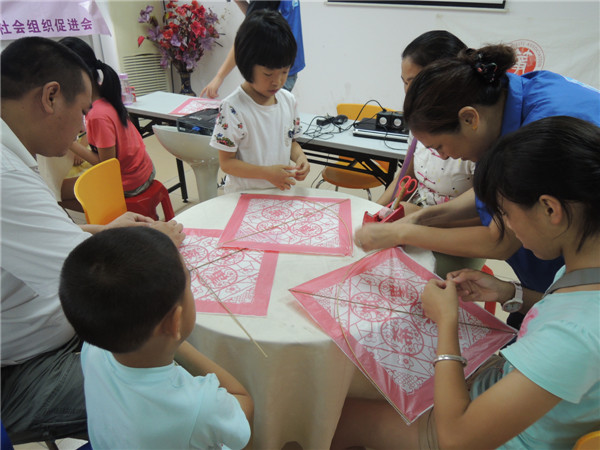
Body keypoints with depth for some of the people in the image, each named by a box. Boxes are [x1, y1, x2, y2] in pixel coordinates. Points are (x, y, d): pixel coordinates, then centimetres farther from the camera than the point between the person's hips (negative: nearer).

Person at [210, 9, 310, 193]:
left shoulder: (288, 100, 0)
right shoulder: (232, 108, -18)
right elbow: (226, 162, -15)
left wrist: (299, 157, -8)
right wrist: (266, 173, -26)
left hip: (281, 191, 5)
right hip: (244, 197, -5)